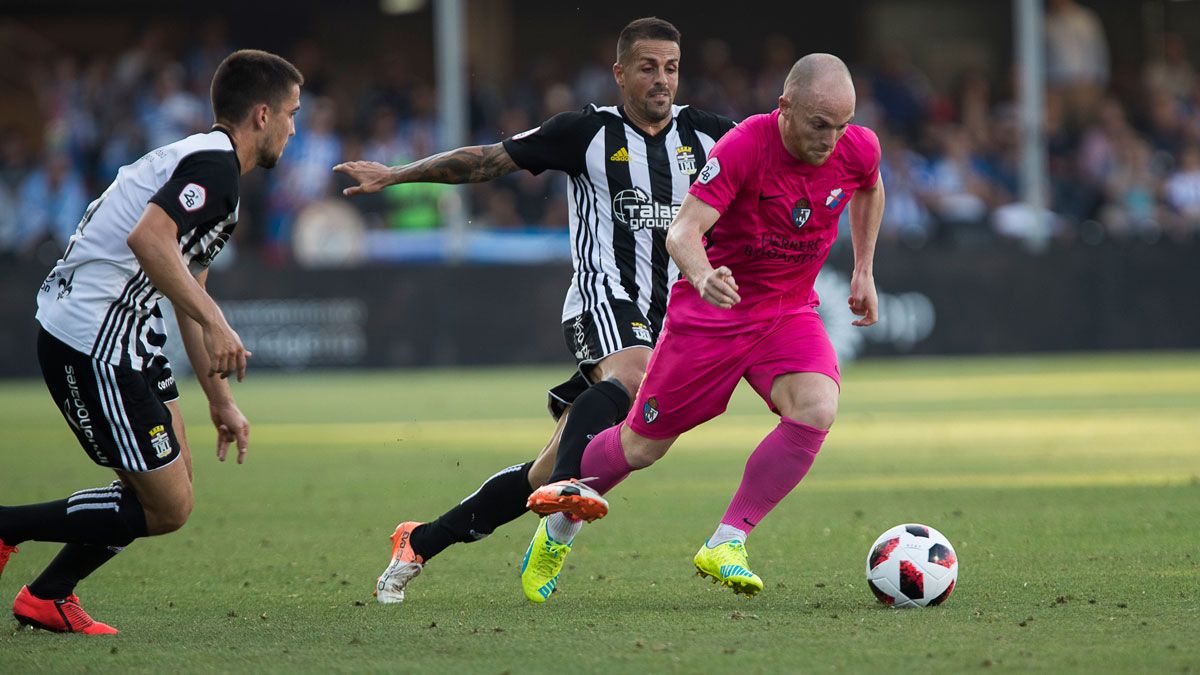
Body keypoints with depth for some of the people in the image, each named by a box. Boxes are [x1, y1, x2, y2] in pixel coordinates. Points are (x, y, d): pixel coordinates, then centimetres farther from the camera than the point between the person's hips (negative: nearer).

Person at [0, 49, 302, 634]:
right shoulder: (215, 164, -11)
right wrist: (214, 322, -28)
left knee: (175, 478, 17)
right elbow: (147, 238, -28)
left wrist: (220, 400, 31)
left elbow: (187, 294, 29)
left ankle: (48, 598, 20)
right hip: (92, 341, -11)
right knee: (168, 508, -6)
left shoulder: (204, 161, 22)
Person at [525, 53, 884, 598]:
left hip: (789, 313, 4)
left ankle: (725, 543, -16)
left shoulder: (858, 149, -10)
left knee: (817, 410, -26)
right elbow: (682, 232, -31)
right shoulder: (742, 147, -25)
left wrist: (864, 271, 15)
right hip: (711, 310, -3)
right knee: (642, 446, 6)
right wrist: (704, 277, -52)